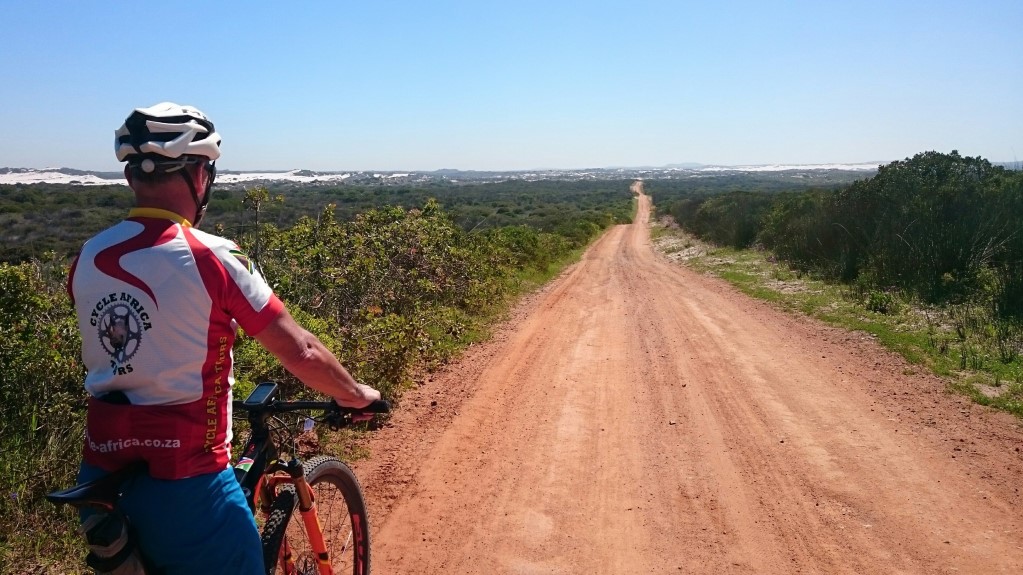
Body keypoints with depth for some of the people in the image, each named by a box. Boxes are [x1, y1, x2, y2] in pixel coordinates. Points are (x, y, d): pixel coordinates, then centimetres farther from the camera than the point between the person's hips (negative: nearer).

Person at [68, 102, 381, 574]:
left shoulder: (88, 258, 1)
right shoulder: (212, 258, -17)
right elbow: (299, 351, -13)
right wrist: (356, 394, 4)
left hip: (99, 477, 6)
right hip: (182, 482, -5)